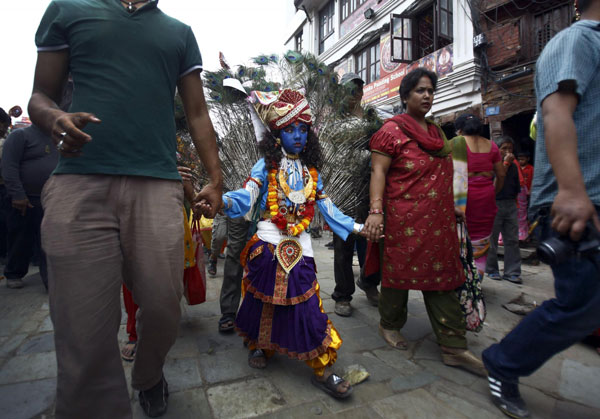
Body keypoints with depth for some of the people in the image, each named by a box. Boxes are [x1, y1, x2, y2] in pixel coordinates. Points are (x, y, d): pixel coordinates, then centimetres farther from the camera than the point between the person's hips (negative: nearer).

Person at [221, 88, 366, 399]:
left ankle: (322, 371, 13)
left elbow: (327, 208, 14)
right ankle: (259, 345, 37)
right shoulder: (266, 166, -1)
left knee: (307, 304, 1)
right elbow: (246, 197, -14)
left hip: (299, 246, 3)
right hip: (268, 244, -2)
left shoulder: (311, 172, 11)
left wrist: (355, 228, 11)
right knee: (264, 299, 8)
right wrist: (223, 201, -35)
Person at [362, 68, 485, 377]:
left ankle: (453, 348, 15)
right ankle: (390, 325, 30)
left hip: (438, 221, 7)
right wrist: (376, 210, -23)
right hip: (403, 219, -7)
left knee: (442, 277, 7)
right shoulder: (392, 130, -3)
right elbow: (378, 172, -12)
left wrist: (455, 208, 23)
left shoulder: (436, 132, 20)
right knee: (399, 271, 5)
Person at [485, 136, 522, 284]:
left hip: (511, 204, 6)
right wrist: (505, 162, -16)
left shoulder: (513, 166, 13)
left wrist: (514, 202, 12)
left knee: (512, 239, 4)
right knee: (492, 239, 2)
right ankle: (491, 270, 14)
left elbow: (517, 187, 19)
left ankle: (512, 272, 10)